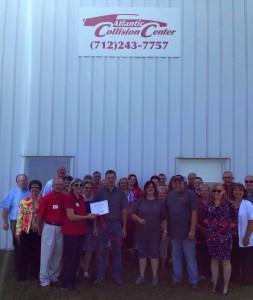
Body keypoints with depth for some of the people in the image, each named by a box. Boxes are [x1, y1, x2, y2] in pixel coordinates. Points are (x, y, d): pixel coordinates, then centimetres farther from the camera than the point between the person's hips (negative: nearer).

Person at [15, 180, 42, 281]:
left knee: (37, 253, 10)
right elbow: (20, 217, -2)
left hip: (38, 231, 1)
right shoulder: (24, 201, -1)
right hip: (26, 231, -1)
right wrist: (18, 232, -5)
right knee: (24, 254, 6)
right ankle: (22, 275, 18)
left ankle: (35, 274, 25)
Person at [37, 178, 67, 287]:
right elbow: (40, 215, -6)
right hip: (49, 227, -4)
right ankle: (44, 279, 13)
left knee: (58, 254, 14)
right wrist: (40, 229, 2)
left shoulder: (66, 198, 0)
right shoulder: (46, 198, -12)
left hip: (61, 228, 4)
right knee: (46, 253, 2)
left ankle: (54, 276, 29)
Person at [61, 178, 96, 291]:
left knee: (77, 256, 15)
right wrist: (87, 217, -17)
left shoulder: (81, 198, 10)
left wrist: (90, 214, 7)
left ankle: (73, 278, 28)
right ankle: (66, 282, 12)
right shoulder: (69, 198, -14)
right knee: (70, 256, 0)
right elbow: (71, 216, -19)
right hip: (71, 232, -7)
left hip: (81, 231, 8)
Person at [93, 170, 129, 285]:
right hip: (102, 224, -1)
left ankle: (117, 275, 17)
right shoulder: (99, 193, 1)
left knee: (117, 251, 7)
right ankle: (100, 275, 15)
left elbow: (124, 211, 6)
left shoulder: (121, 193, 4)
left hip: (116, 224, 1)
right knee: (101, 251, 5)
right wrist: (95, 226, -3)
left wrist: (124, 227, 1)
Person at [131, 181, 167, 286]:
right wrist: (139, 219, -16)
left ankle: (155, 277, 14)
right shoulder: (140, 201, 3)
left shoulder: (159, 203, 2)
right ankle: (142, 276, 18)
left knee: (154, 255, 4)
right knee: (142, 254, 8)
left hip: (155, 234, -1)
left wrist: (165, 231, 0)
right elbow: (133, 214, 3)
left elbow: (164, 219, 4)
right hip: (141, 233, 1)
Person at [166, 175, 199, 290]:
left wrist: (192, 230, -16)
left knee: (190, 258, 4)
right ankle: (176, 278, 27)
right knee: (176, 257, 15)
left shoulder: (190, 194, -7)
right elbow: (166, 213, 12)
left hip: (187, 232, -5)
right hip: (174, 232, 5)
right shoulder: (170, 195, 8)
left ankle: (193, 281, 15)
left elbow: (194, 213, -11)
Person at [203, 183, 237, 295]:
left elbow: (234, 220, -2)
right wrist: (213, 225, 5)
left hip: (225, 236, -3)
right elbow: (205, 218, 16)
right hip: (211, 235, 3)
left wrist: (226, 227, 3)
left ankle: (226, 286, 17)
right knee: (214, 261, 11)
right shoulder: (208, 205, 3)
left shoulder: (228, 204, -6)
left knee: (226, 261, 5)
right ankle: (215, 284, 23)